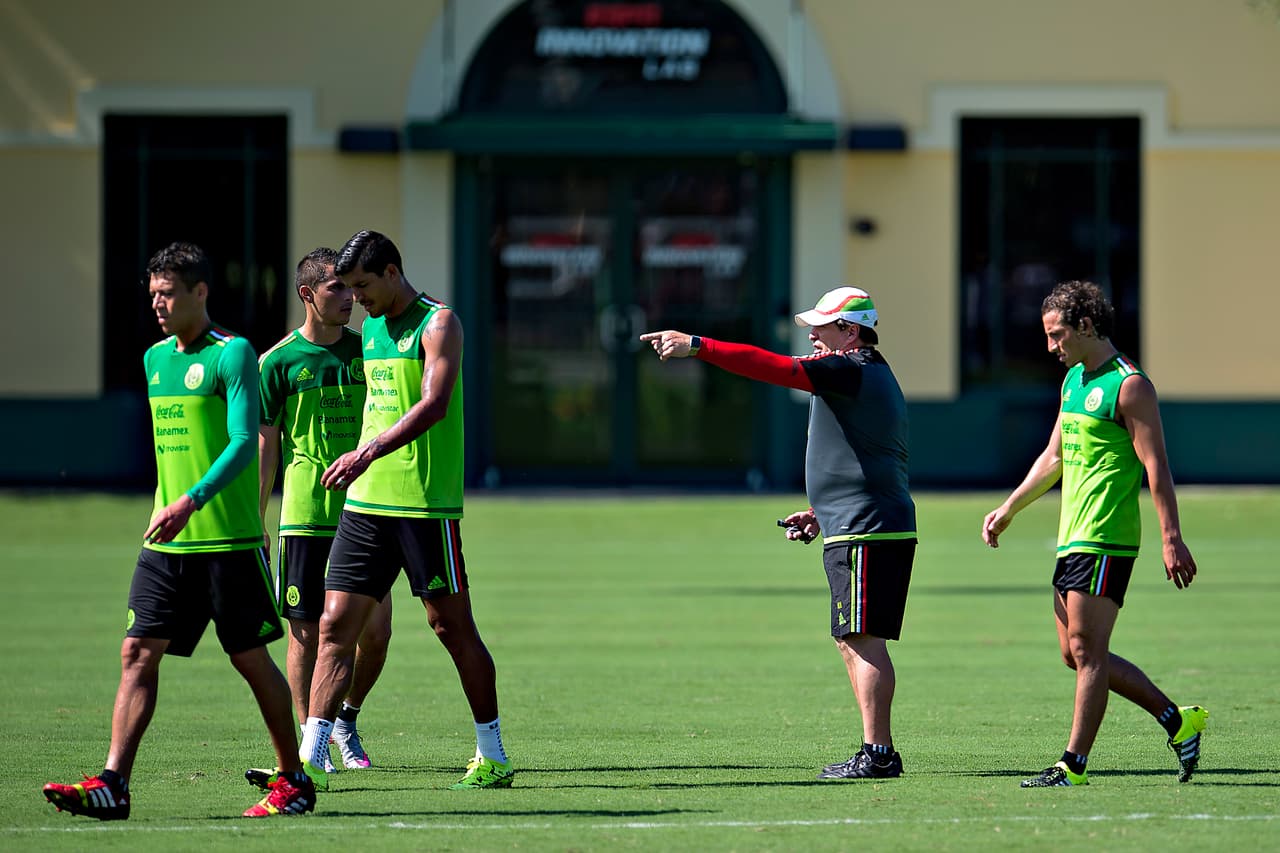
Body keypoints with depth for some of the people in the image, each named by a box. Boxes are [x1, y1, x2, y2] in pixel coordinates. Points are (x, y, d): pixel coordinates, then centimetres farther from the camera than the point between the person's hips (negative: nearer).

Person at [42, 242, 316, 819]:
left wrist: (192, 501, -30)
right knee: (138, 653, -5)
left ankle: (294, 782, 14)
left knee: (251, 658, 1)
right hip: (167, 543, 7)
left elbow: (244, 443, -19)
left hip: (229, 540, -6)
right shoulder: (155, 359, 14)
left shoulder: (232, 354, -9)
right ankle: (111, 784, -10)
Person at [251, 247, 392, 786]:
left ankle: (347, 719, 22)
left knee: (376, 629, -2)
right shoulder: (279, 362, -1)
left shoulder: (367, 349, 8)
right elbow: (264, 448, 3)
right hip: (303, 515, -3)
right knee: (307, 632, 0)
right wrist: (254, 524, 0)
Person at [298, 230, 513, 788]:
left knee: (451, 625, 0)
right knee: (335, 625, -1)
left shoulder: (438, 323, -8)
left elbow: (434, 405, -20)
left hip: (426, 503, -7)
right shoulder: (371, 328, 16)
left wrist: (368, 453, -29)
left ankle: (492, 757, 10)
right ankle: (308, 759, -3)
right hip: (366, 502, 7)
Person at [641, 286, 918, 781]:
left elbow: (773, 368, -21)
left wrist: (696, 346, -23)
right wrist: (820, 514, 24)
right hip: (873, 530, 10)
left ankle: (877, 754, -9)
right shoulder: (873, 377, 21)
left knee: (865, 641, -9)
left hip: (865, 534, -10)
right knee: (852, 642, 13)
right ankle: (878, 752, 14)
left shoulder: (851, 371, -11)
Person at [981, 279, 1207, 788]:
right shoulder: (1074, 380, 17)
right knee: (1077, 654, 9)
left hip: (1105, 541, -10)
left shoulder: (1129, 386, -11)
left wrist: (1171, 539, -19)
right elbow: (1054, 456, 27)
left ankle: (1074, 765, -5)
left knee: (1086, 650, -8)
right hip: (1073, 538, 10)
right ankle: (1178, 721, 16)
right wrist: (1008, 510, 29)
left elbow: (1156, 466, -15)